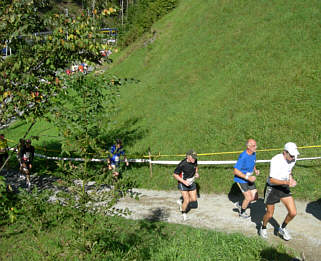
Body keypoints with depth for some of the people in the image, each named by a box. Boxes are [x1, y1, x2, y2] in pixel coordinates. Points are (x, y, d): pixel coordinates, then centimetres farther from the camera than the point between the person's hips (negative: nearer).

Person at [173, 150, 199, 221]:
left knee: (194, 199, 10)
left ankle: (182, 202, 39)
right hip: (183, 184, -6)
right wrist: (184, 181, -27)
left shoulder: (194, 161, -10)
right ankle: (183, 213, 20)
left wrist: (196, 173, -5)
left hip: (191, 183, 6)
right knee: (187, 200, -9)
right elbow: (175, 175, -19)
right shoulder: (182, 164, -28)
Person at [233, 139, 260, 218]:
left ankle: (240, 205, 30)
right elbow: (236, 171, -27)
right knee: (248, 198, -5)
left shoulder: (253, 153, -3)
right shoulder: (243, 157, -28)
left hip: (249, 179, 8)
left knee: (255, 197, 8)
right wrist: (248, 178, -30)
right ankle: (242, 212, 23)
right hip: (241, 180, -8)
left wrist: (255, 170, -4)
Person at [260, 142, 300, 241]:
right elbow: (272, 180, -27)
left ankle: (282, 228, 24)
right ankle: (263, 228, 40)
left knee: (293, 213, -4)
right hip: (272, 188, -5)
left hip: (284, 188, 5)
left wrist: (291, 179, -2)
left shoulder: (293, 159, -6)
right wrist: (287, 182, -36)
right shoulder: (276, 160, -27)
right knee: (269, 214, 7)